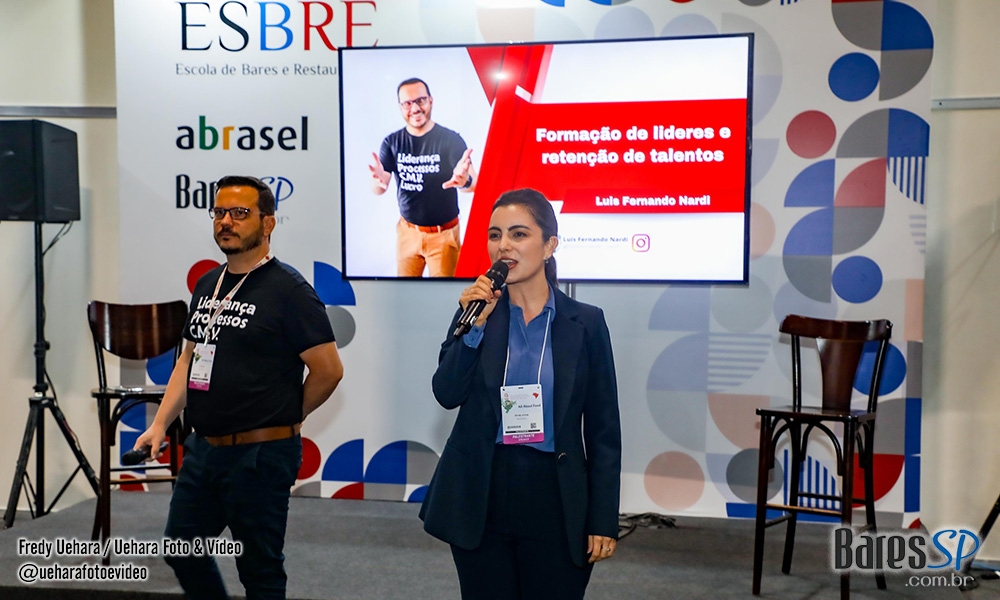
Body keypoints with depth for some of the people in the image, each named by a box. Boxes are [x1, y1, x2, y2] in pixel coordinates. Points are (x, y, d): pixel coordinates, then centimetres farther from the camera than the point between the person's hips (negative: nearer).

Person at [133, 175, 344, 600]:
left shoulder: (289, 290, -14)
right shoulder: (207, 285, 10)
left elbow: (328, 371, -15)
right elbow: (189, 359, 18)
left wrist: (285, 419, -2)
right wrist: (160, 423, 10)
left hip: (260, 455, -8)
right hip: (202, 449, 8)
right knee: (181, 549, 20)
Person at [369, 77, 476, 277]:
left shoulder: (451, 139, -10)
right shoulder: (392, 142, -1)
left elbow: (475, 184, -19)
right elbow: (378, 190, -8)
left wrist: (464, 180, -45)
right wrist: (379, 181, -34)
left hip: (444, 234, -3)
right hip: (407, 231, 3)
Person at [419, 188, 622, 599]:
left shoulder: (586, 322, -2)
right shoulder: (476, 310, 3)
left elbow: (603, 429, -1)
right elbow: (447, 394, -5)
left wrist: (604, 520, -4)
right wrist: (475, 325, -15)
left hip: (554, 502, -1)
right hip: (481, 500, 2)